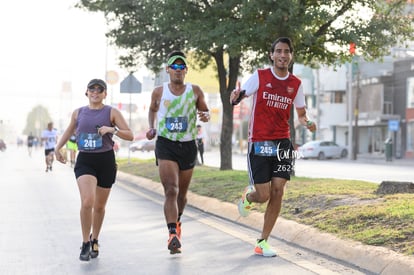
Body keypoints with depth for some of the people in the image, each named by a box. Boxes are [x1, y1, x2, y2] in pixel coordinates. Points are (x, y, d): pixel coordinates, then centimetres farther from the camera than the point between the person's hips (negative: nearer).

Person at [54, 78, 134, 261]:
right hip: (84, 160, 0)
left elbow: (130, 135, -5)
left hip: (106, 160, 0)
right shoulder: (78, 113, 7)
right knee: (87, 202, -20)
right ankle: (85, 244, -6)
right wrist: (58, 148, 23)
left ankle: (94, 240, 34)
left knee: (99, 206, 11)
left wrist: (112, 130, -20)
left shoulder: (112, 112, 0)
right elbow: (69, 131, 26)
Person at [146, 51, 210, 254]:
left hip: (188, 146, 2)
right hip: (165, 145, -2)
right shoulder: (159, 92, 1)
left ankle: (177, 221, 45)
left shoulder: (195, 91, 1)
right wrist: (151, 127, 3)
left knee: (182, 193, 15)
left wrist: (205, 116, -13)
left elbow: (205, 111, 11)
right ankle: (173, 235, -26)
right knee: (171, 190, -18)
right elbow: (152, 109, 20)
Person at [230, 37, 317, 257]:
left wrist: (307, 123, -6)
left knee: (277, 191, -6)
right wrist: (236, 96, -25)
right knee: (263, 195, -6)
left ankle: (263, 242, 6)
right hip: (259, 143, -3)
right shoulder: (259, 76, -2)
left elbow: (301, 113, 17)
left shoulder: (296, 84, 7)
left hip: (282, 143, 3)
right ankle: (247, 197, 33)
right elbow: (237, 97, 0)